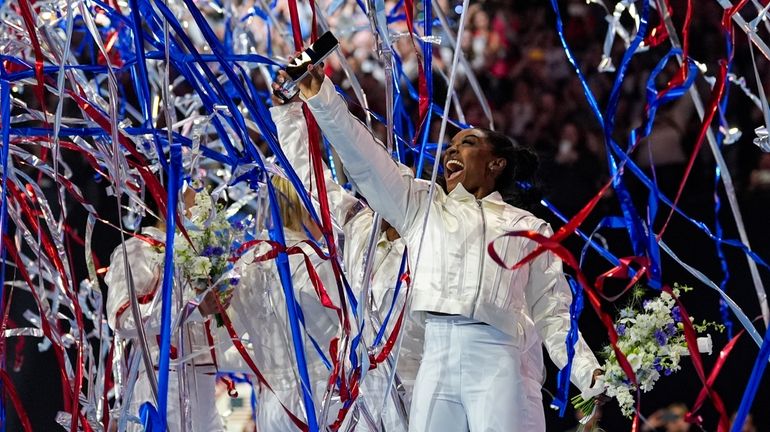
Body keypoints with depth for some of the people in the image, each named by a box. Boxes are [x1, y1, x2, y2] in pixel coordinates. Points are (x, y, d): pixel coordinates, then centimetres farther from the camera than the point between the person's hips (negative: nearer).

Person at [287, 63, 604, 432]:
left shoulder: (529, 228, 20)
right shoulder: (423, 206, 24)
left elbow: (552, 312, 15)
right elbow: (364, 158, 15)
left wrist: (589, 375, 1)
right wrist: (321, 98, 4)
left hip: (500, 363, -1)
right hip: (436, 359, 1)